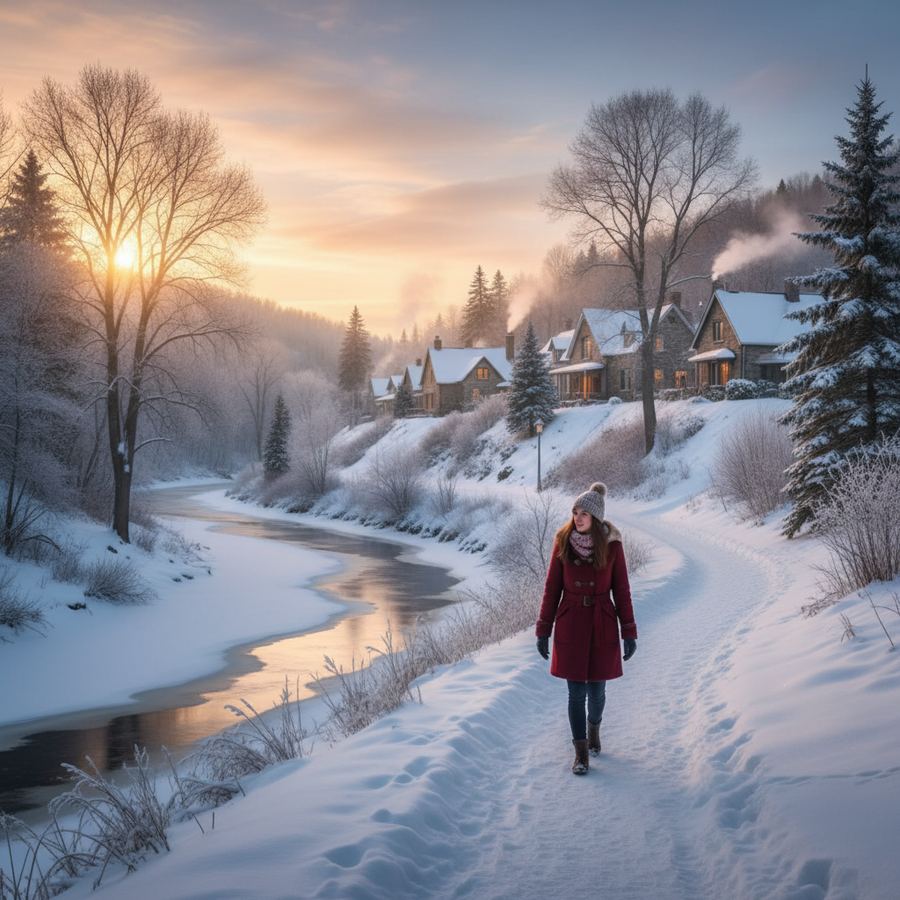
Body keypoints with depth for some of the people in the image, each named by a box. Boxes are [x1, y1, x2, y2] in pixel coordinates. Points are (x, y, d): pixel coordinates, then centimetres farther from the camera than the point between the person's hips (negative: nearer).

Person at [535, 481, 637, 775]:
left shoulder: (611, 545, -6)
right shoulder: (563, 541, -4)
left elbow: (621, 589, -1)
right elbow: (552, 587, 1)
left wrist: (629, 632, -1)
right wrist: (543, 629, 1)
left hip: (602, 625, 0)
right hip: (570, 624, 0)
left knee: (597, 687, 10)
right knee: (576, 691, 0)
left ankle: (594, 729, 40)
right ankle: (581, 753, 11)